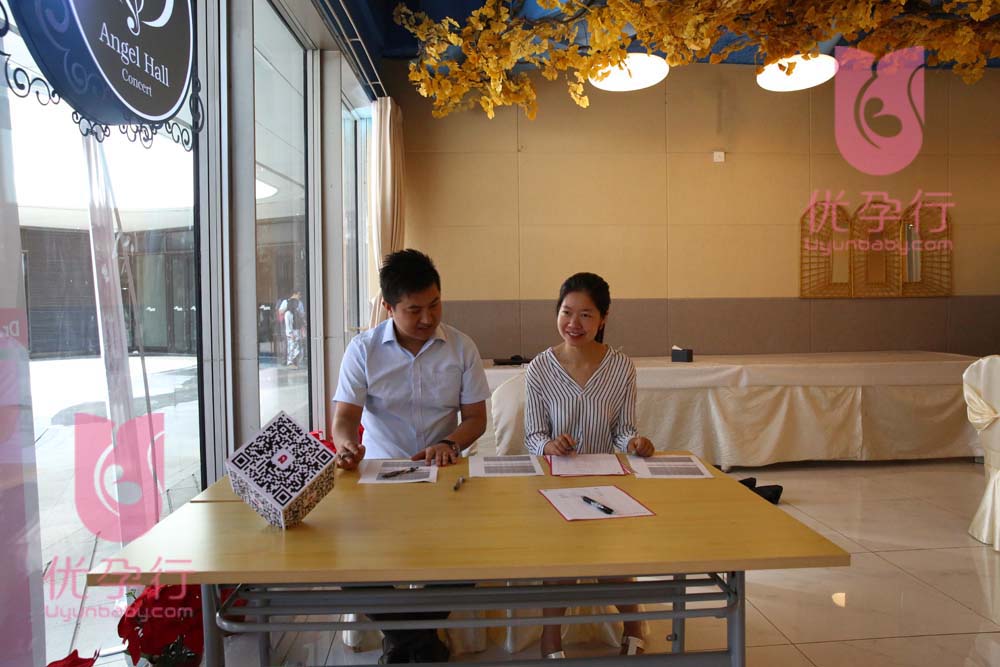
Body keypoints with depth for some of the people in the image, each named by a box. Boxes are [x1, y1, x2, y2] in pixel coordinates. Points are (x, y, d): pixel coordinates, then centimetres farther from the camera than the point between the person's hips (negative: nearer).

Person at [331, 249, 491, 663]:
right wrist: (346, 446, -32)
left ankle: (424, 630, 11)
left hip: (443, 473, 1)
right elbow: (344, 418, -8)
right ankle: (397, 633, 11)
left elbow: (476, 417, 2)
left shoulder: (461, 347, 0)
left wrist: (450, 443, -20)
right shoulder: (363, 350, -3)